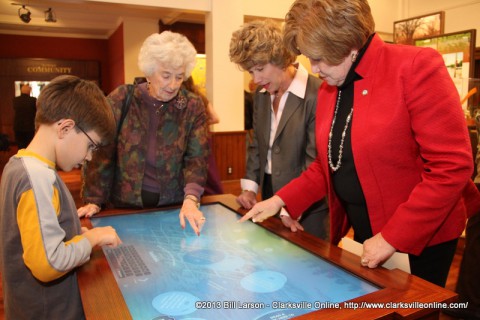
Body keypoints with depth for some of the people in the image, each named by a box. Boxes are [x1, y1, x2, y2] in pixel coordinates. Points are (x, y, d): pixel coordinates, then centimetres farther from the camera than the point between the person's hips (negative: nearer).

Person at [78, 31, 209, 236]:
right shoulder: (120, 99, -7)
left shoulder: (193, 107, -6)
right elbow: (102, 153, -4)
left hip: (174, 206, 1)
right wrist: (93, 201, -9)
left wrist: (190, 200, -26)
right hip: (125, 204, 0)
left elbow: (197, 158, -11)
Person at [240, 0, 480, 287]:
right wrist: (281, 200, 1)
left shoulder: (416, 67, -18)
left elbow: (452, 166, -21)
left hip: (420, 237, -6)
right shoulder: (328, 89, 3)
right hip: (363, 231, 6)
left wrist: (393, 238, -21)